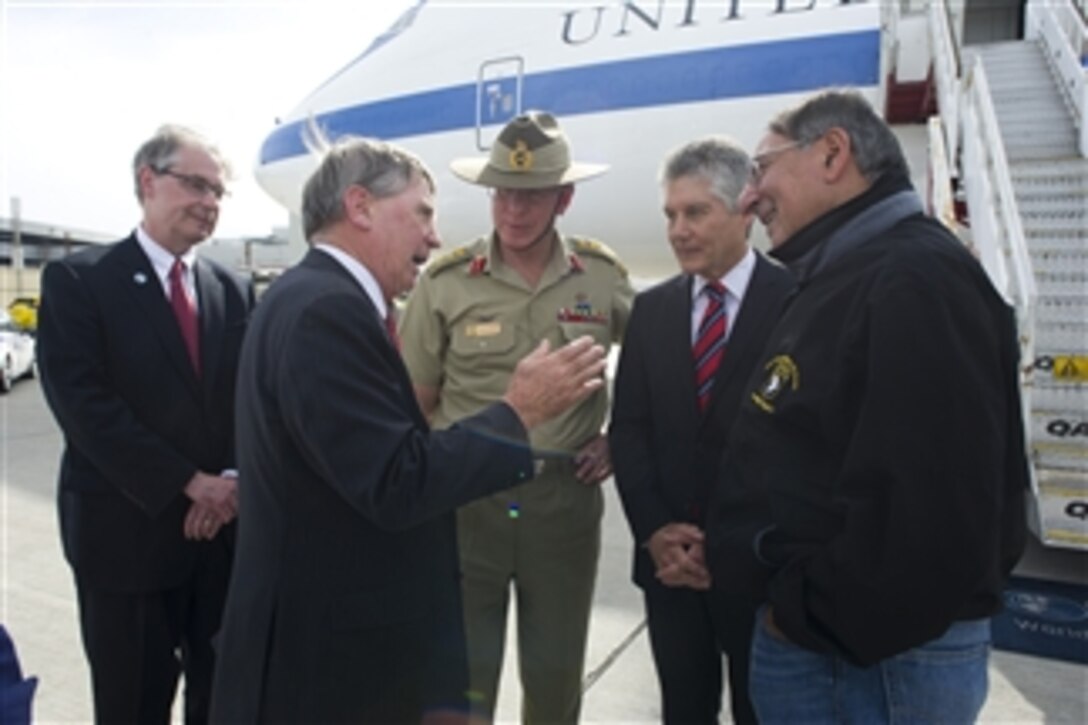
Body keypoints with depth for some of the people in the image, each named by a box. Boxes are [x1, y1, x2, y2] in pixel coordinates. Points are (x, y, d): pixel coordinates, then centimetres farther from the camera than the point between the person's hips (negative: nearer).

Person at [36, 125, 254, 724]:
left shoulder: (234, 290, 8)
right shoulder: (78, 279, -6)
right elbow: (85, 405, -15)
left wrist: (236, 478, -13)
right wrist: (189, 483, -17)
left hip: (227, 527, 4)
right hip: (128, 529, -4)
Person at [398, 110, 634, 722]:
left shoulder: (603, 276, 0)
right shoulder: (446, 282, -5)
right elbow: (416, 405, 1)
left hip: (565, 499, 2)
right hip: (465, 498, -1)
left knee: (557, 671, 16)